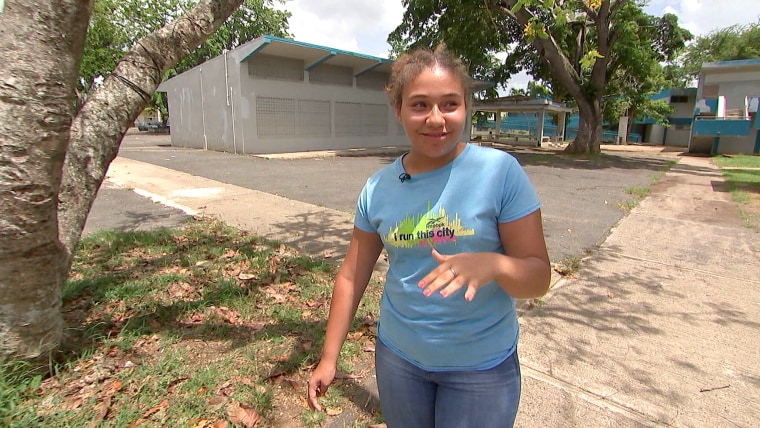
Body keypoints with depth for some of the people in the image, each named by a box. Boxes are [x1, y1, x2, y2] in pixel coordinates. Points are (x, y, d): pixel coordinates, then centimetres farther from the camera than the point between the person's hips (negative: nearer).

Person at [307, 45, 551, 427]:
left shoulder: (500, 171, -16)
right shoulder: (378, 188, -6)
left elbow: (538, 277, -14)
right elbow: (352, 276, 0)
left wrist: (492, 264, -35)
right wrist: (329, 358, 2)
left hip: (482, 366, -2)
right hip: (398, 354, 3)